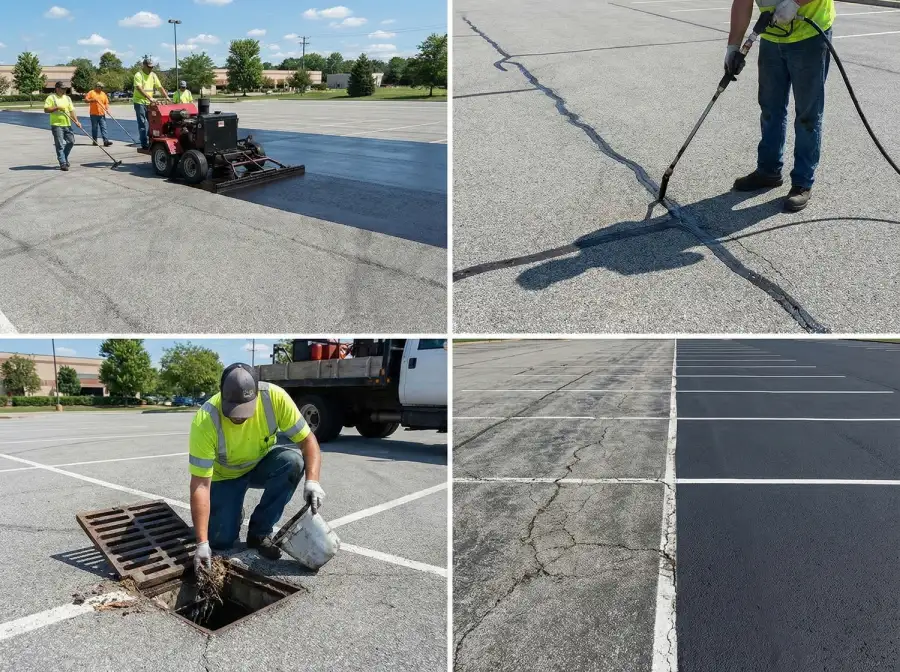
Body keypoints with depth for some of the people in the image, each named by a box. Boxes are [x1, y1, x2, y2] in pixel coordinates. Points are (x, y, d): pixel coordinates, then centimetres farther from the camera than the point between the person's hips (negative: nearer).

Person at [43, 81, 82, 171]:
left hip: (67, 124, 6)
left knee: (71, 141, 8)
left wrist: (76, 121, 1)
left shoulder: (67, 98, 15)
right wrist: (57, 107, -17)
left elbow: (72, 111, 12)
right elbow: (46, 109, -9)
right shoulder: (51, 98, -3)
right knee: (60, 145, -5)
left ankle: (64, 158, 29)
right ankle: (63, 163, -3)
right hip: (56, 124, -6)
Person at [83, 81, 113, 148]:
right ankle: (95, 141, 12)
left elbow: (106, 102, 14)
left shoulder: (103, 94, 14)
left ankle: (106, 141, -12)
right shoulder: (91, 93, 2)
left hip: (102, 114, 3)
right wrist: (92, 100, -16)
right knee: (94, 128, 4)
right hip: (94, 114, -3)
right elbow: (86, 99, -1)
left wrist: (107, 108, -4)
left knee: (104, 128, -6)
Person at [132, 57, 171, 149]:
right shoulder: (138, 75, -11)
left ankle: (151, 141, 17)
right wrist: (150, 98, -34)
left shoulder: (153, 75, 9)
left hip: (150, 103, 6)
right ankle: (145, 144, -2)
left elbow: (160, 87, 9)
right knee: (142, 124, -4)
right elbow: (139, 89, -23)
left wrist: (166, 97, -6)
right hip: (140, 102, -6)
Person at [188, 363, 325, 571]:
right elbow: (200, 484, -31)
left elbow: (307, 439, -23)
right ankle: (234, 512, 21)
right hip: (224, 475, -1)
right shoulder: (205, 421, -34)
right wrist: (202, 542, -35)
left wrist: (312, 480, -40)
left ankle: (259, 531, -12)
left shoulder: (274, 397, -31)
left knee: (292, 461, -30)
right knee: (220, 541, -15)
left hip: (262, 464, 2)